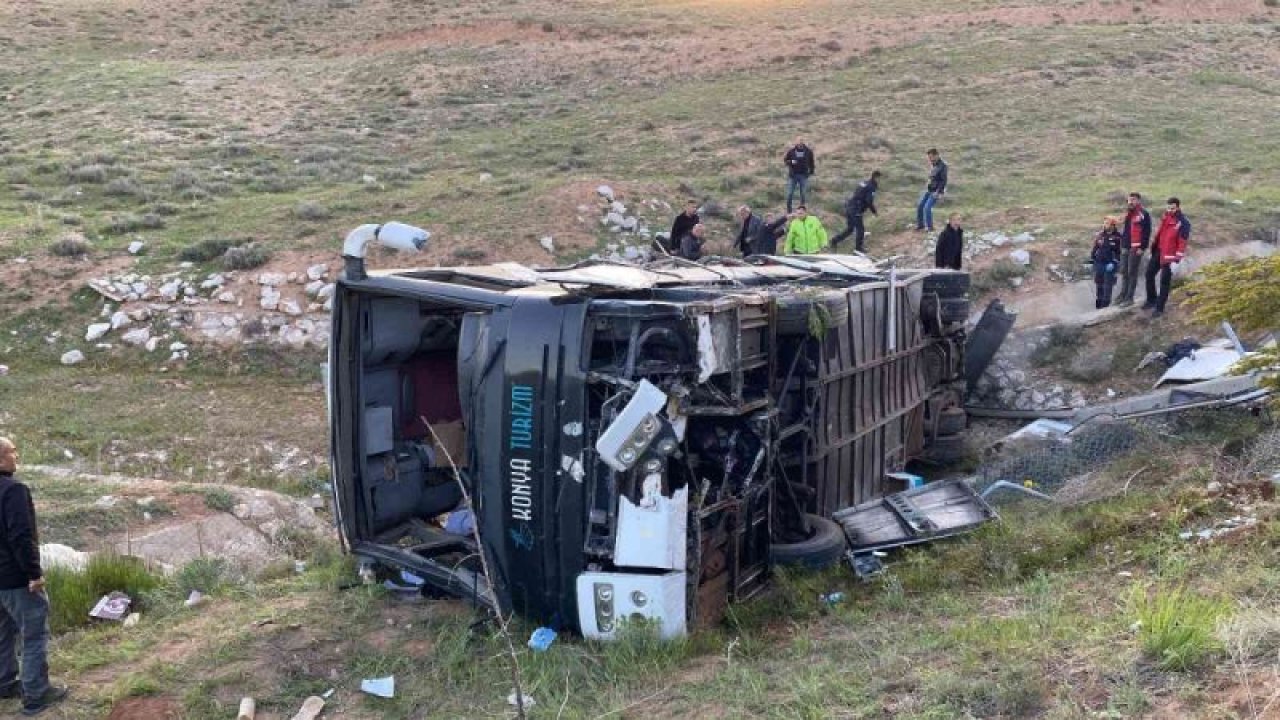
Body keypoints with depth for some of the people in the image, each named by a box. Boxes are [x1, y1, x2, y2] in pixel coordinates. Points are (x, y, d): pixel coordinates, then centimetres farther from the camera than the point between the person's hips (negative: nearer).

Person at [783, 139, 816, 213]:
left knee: (803, 194, 7)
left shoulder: (808, 151, -2)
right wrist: (791, 162, -16)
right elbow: (785, 160, 3)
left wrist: (811, 172, 7)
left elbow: (811, 162, 9)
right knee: (790, 194, 0)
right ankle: (788, 212, 10)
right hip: (793, 174, -1)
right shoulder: (791, 151, -5)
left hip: (803, 175, 1)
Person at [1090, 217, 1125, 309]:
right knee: (1099, 282, 13)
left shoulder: (1118, 237, -9)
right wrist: (1092, 258, 9)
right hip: (1099, 262, 5)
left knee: (1108, 284, -1)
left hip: (1110, 264, -4)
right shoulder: (1100, 235, 4)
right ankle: (1099, 300, 27)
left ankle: (1105, 302, 9)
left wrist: (1114, 263, -15)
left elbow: (1120, 252, -8)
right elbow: (1095, 247, 13)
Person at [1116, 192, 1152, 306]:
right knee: (1124, 272, 12)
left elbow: (1146, 232, -14)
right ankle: (1123, 296, 19)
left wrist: (1142, 247, -17)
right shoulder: (1127, 213, 16)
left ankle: (1129, 298, 0)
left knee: (1132, 273, -4)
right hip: (1126, 247, 8)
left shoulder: (1143, 214, -10)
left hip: (1136, 248, -8)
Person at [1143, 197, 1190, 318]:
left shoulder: (1183, 223, -18)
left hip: (1170, 256, -8)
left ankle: (1160, 308, 10)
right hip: (1158, 252, 8)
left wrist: (1176, 260, -23)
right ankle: (1151, 300, 33)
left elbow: (1183, 243, -20)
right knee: (1149, 274, 15)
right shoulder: (1165, 217, 5)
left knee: (1164, 282, 1)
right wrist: (1153, 247, 20)